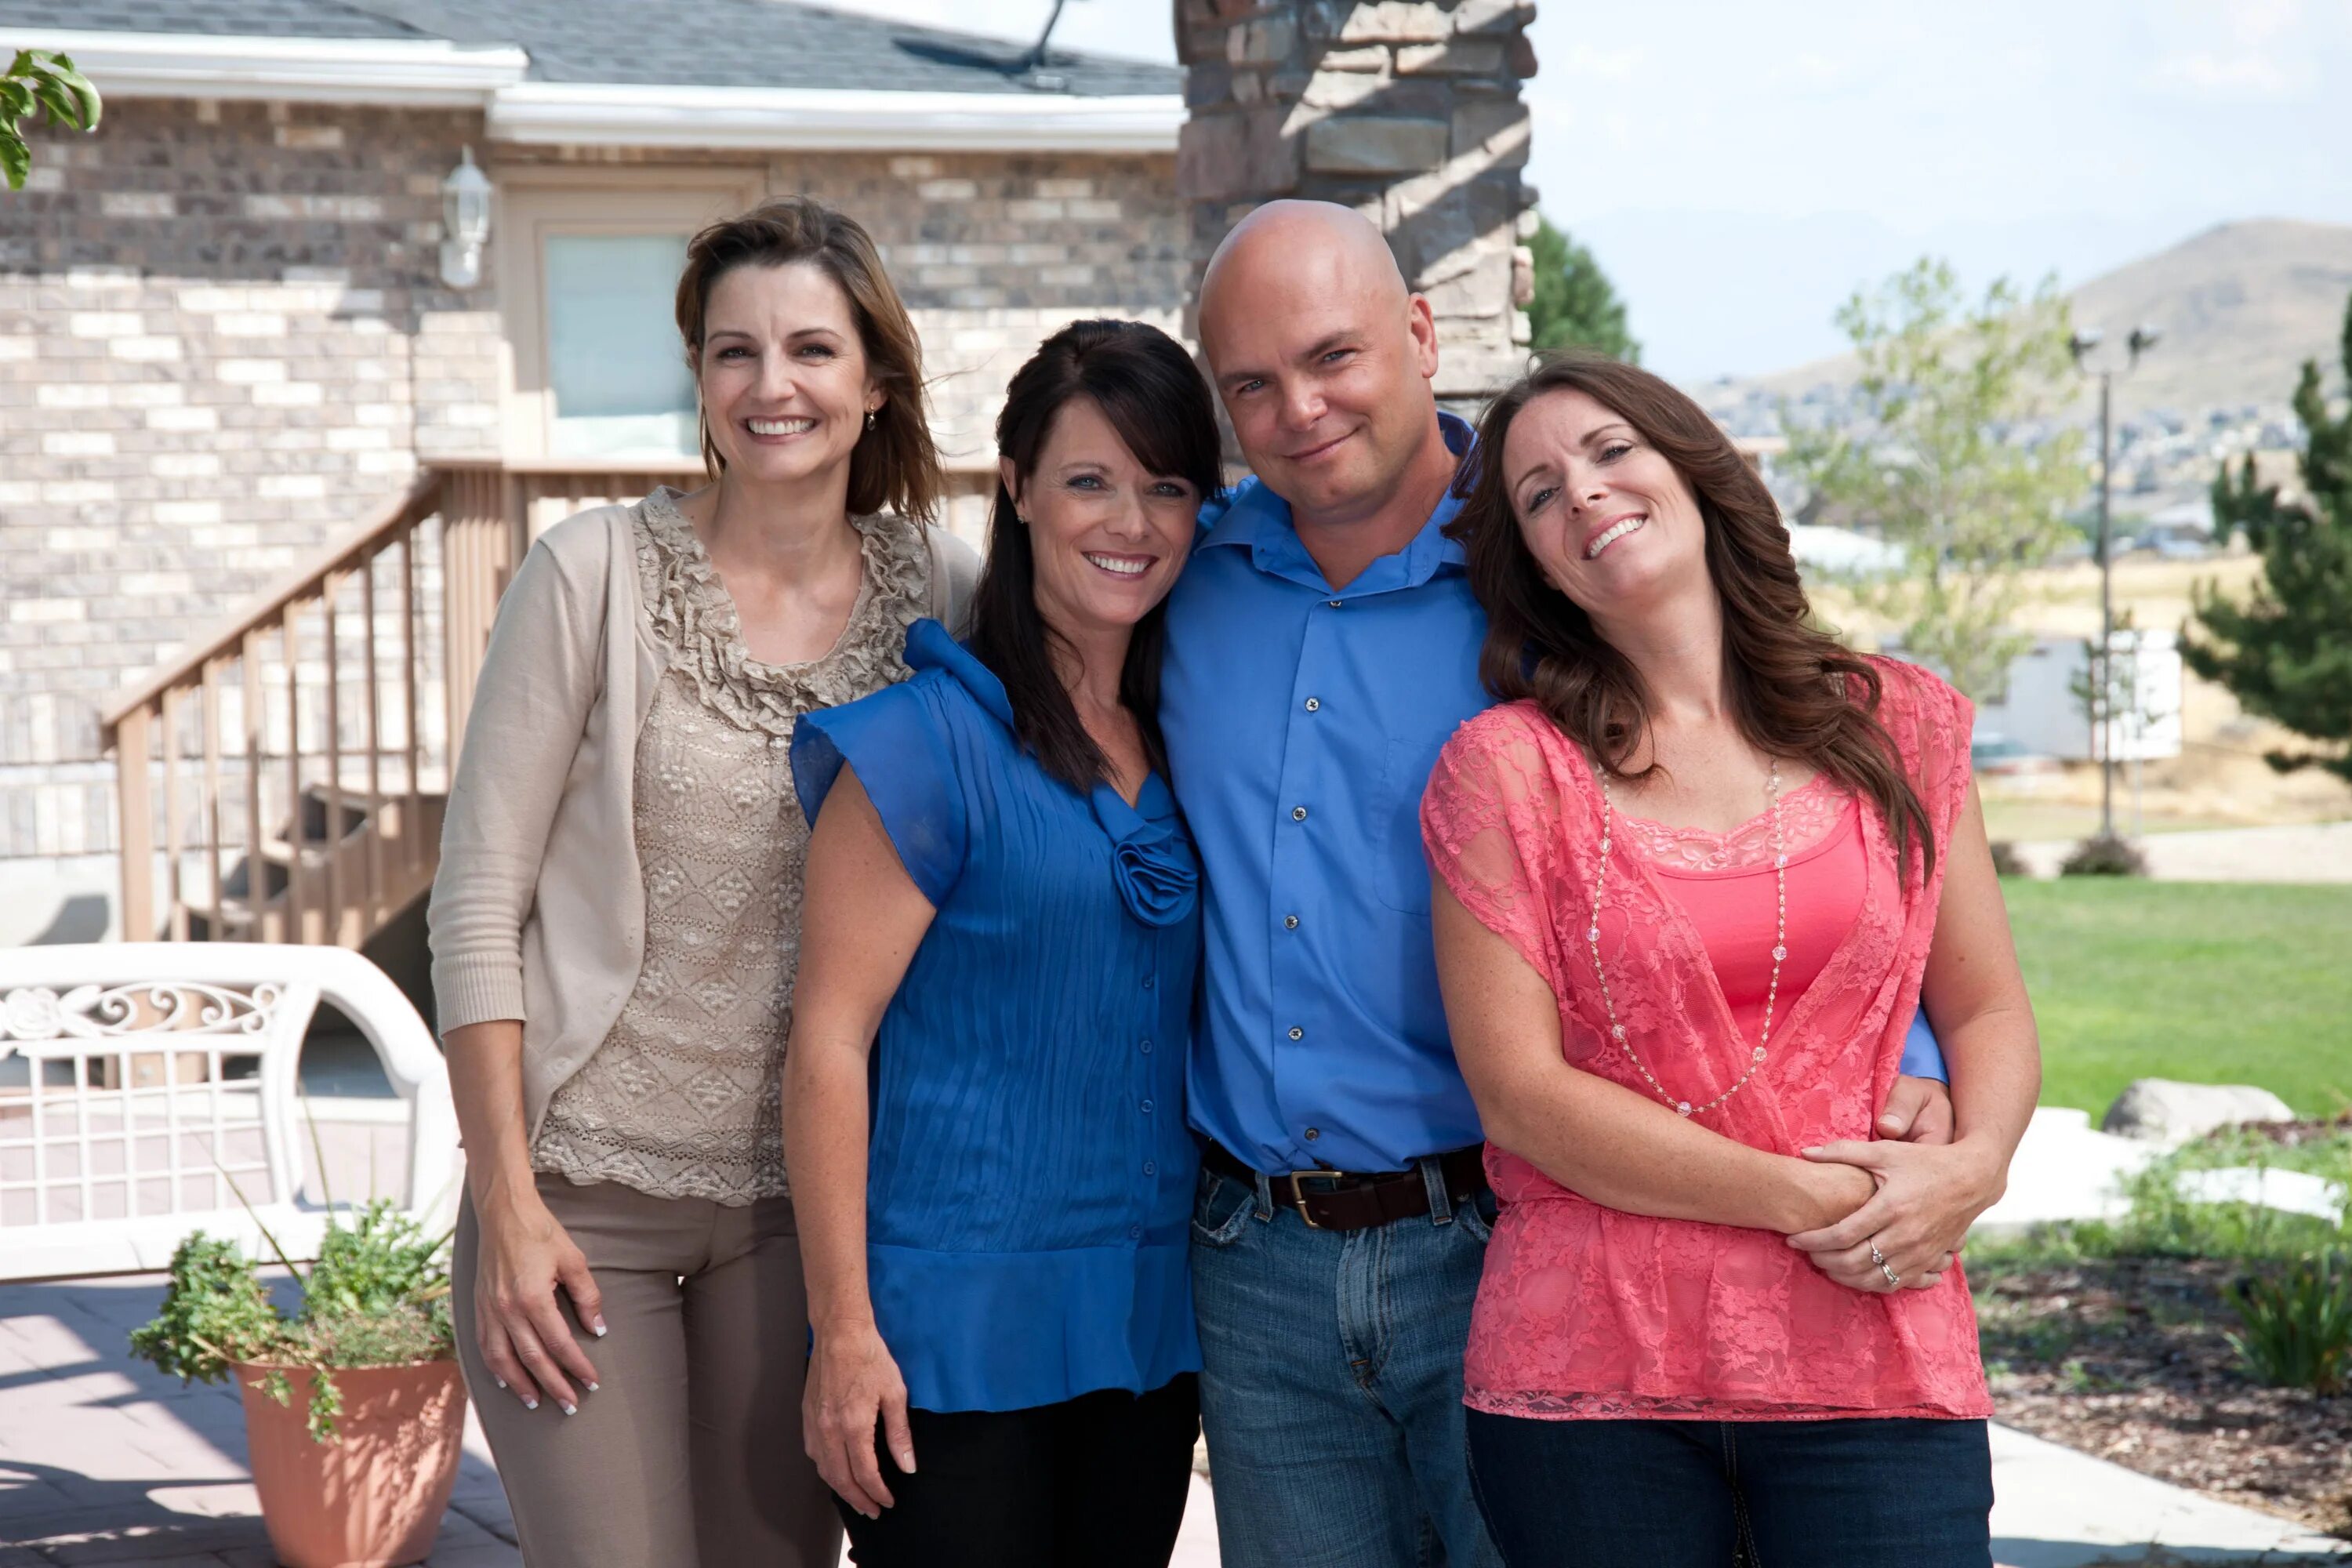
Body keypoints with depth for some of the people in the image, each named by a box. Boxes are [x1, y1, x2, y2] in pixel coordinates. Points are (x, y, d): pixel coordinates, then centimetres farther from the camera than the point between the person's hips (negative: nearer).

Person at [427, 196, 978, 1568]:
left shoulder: (942, 595, 1)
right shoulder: (599, 573, -7)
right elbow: (478, 902, -6)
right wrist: (507, 1205, -10)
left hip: (811, 1196, 3)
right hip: (588, 1188, -3)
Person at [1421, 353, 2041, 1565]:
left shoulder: (1899, 726, 10)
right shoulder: (1505, 768, 1)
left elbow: (1988, 1010, 11)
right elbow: (1520, 1093, -5)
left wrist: (1971, 1166, -11)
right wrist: (1805, 1200, -12)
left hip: (1874, 1365, 2)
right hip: (1589, 1372, -1)